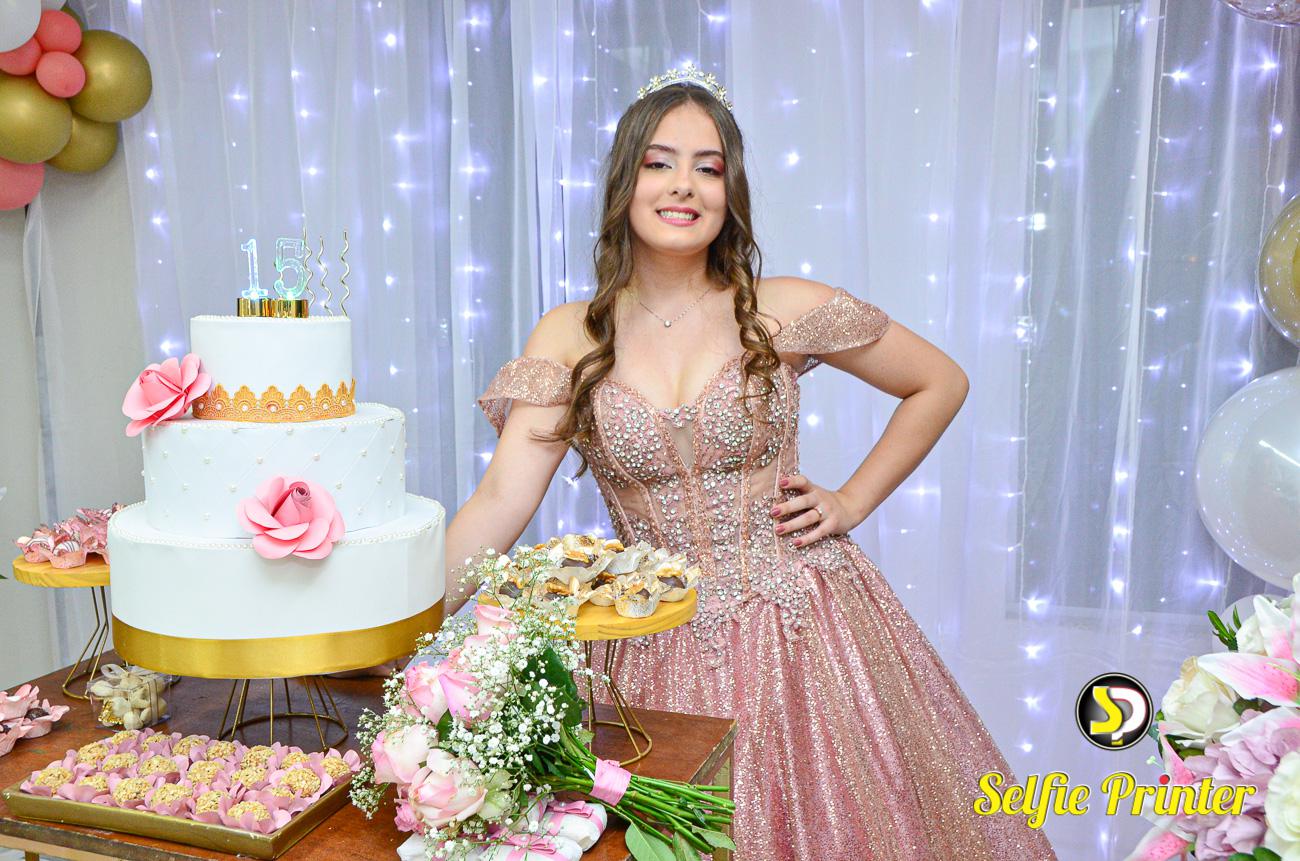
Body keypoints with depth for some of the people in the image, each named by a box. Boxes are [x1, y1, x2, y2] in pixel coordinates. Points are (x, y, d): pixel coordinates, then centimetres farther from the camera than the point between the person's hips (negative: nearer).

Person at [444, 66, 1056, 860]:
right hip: (657, 648, 1)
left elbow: (941, 383, 6)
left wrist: (851, 503, -1)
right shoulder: (571, 337, -4)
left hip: (801, 628, 0)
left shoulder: (784, 312, -6)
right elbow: (500, 503, -12)